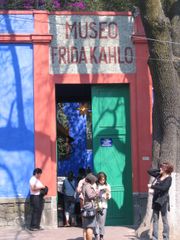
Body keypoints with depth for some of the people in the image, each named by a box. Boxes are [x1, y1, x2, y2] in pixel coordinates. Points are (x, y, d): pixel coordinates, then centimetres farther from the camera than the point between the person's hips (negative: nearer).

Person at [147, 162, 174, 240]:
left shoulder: (168, 178, -10)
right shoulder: (158, 175, 8)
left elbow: (163, 188, -24)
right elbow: (149, 171, 16)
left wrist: (152, 186, -21)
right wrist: (159, 170, 6)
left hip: (163, 201, -7)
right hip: (156, 200, 7)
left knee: (164, 220, 1)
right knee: (155, 219, 6)